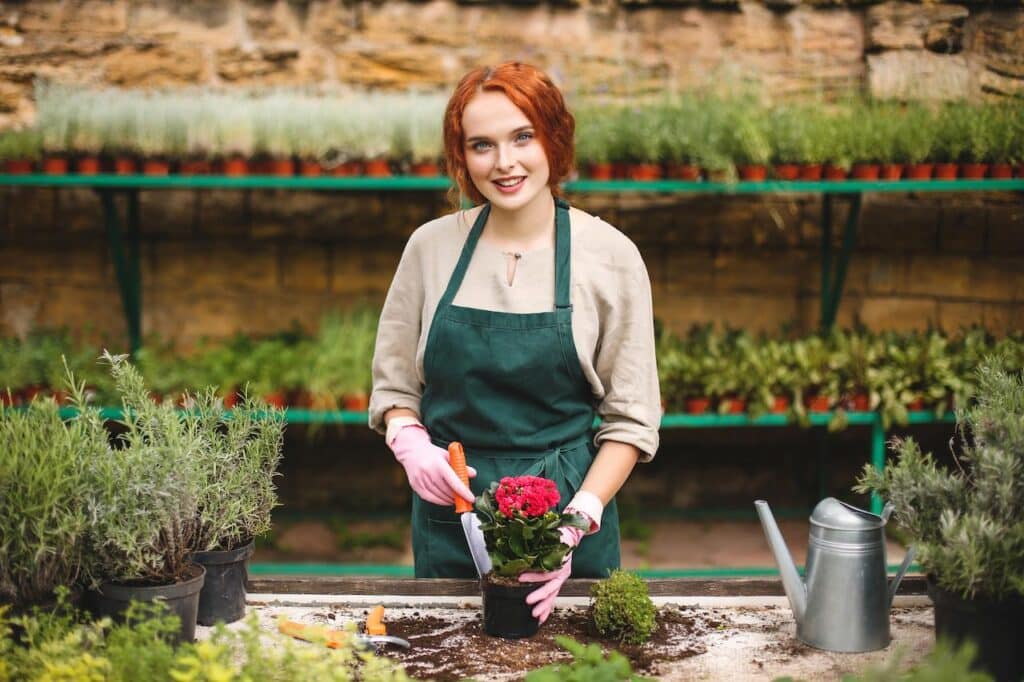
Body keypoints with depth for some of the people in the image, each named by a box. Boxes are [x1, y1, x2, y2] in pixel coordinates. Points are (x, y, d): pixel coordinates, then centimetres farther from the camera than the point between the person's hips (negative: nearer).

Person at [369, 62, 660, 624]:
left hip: (569, 515, -1)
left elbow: (630, 419, -4)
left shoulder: (610, 255, -6)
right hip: (449, 512, 2)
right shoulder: (431, 245, 0)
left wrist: (577, 522, -16)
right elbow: (394, 384, 9)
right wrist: (411, 445, -12)